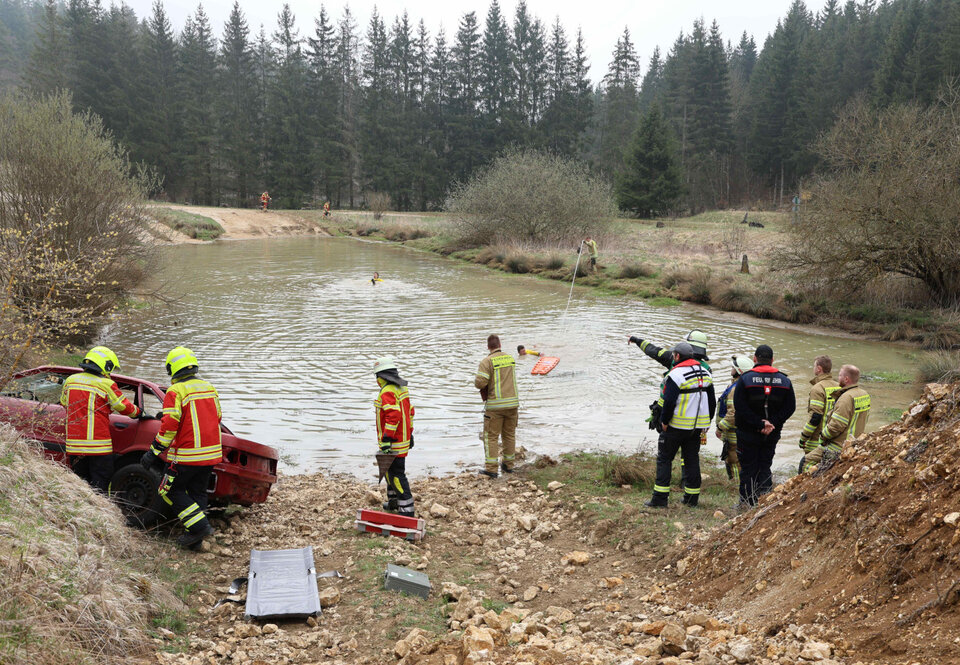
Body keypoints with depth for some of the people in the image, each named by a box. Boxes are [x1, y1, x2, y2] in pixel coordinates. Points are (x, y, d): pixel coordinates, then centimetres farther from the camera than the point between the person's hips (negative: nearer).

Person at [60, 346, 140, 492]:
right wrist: (139, 412, 20)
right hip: (98, 447, -5)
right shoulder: (107, 384, -8)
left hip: (74, 445, 5)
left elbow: (64, 403, 24)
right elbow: (125, 407, 1)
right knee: (99, 486, 0)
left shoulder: (70, 380, 8)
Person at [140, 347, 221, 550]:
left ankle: (200, 526, -2)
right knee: (197, 493, 15)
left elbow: (170, 425, -19)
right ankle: (195, 540, 16)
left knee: (170, 490, 8)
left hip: (187, 455, -7)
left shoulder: (175, 392, -12)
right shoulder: (210, 389, 11)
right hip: (212, 453, 7)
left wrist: (154, 452, -13)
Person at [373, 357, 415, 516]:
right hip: (403, 438, 10)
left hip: (393, 442, -10)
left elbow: (393, 415, -29)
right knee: (391, 471, 23)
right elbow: (410, 412, 19)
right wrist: (410, 434, 26)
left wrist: (386, 439, -28)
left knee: (396, 474, -6)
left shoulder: (388, 392, -19)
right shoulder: (402, 388, 12)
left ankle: (407, 509, -6)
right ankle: (393, 502, 34)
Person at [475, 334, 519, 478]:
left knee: (491, 436, 1)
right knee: (509, 434, 16)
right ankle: (508, 465, 25)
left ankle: (491, 469, -2)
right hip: (513, 402, 5)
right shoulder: (511, 358, 9)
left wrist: (477, 382, 3)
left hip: (495, 404, -5)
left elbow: (480, 382, -19)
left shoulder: (487, 361, -11)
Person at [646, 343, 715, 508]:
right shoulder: (705, 373, 10)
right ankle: (692, 498, 16)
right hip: (697, 426, 6)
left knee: (664, 458, 2)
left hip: (677, 426, -6)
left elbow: (669, 401, -20)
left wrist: (664, 421, -9)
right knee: (692, 459, 13)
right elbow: (712, 401, 15)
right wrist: (707, 421, 22)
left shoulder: (676, 374, -16)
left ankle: (660, 498, 0)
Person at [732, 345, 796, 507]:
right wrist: (772, 423, -8)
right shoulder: (784, 380, 2)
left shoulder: (745, 378, -9)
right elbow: (790, 407, 0)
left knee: (748, 468, 6)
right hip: (772, 435, 3)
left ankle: (747, 503, 7)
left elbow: (739, 407, -17)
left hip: (747, 433, -3)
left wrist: (760, 424, -15)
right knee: (765, 467, 14)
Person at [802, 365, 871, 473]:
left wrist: (823, 436, -6)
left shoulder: (846, 398, -22)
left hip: (840, 446, -10)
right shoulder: (865, 395, 8)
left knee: (807, 462, -5)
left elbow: (837, 425, -23)